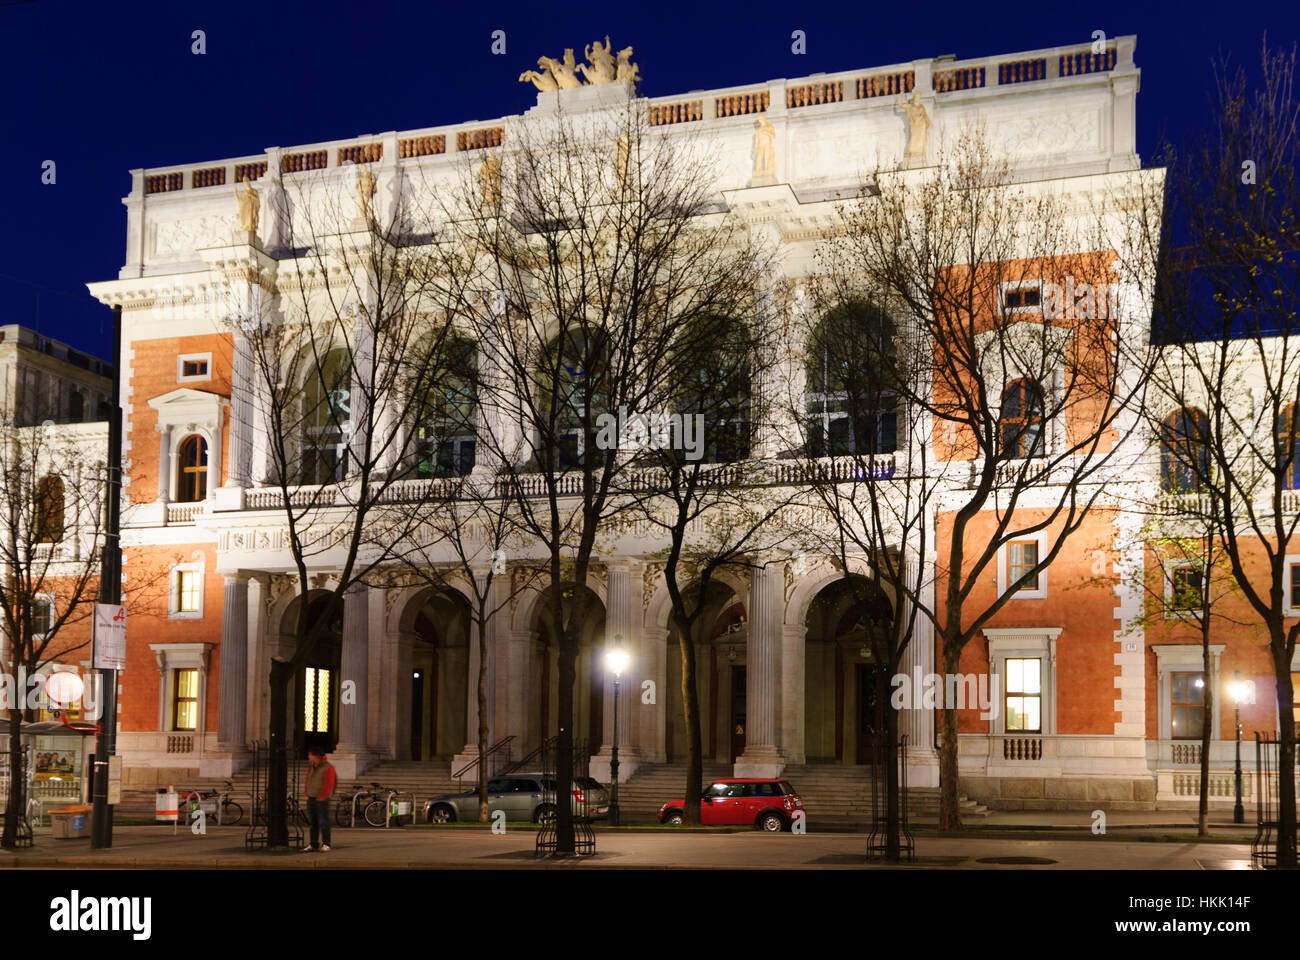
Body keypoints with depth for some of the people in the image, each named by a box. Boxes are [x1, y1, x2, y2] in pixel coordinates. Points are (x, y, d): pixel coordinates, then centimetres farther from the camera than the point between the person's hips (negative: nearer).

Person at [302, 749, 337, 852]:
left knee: (323, 822, -6)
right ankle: (312, 845, 12)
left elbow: (329, 785, -16)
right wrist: (307, 795, 11)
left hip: (322, 799, -7)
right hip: (311, 798, 7)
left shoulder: (328, 767, -13)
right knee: (312, 822, 8)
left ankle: (325, 845, -1)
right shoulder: (311, 766, 10)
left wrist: (320, 797, -14)